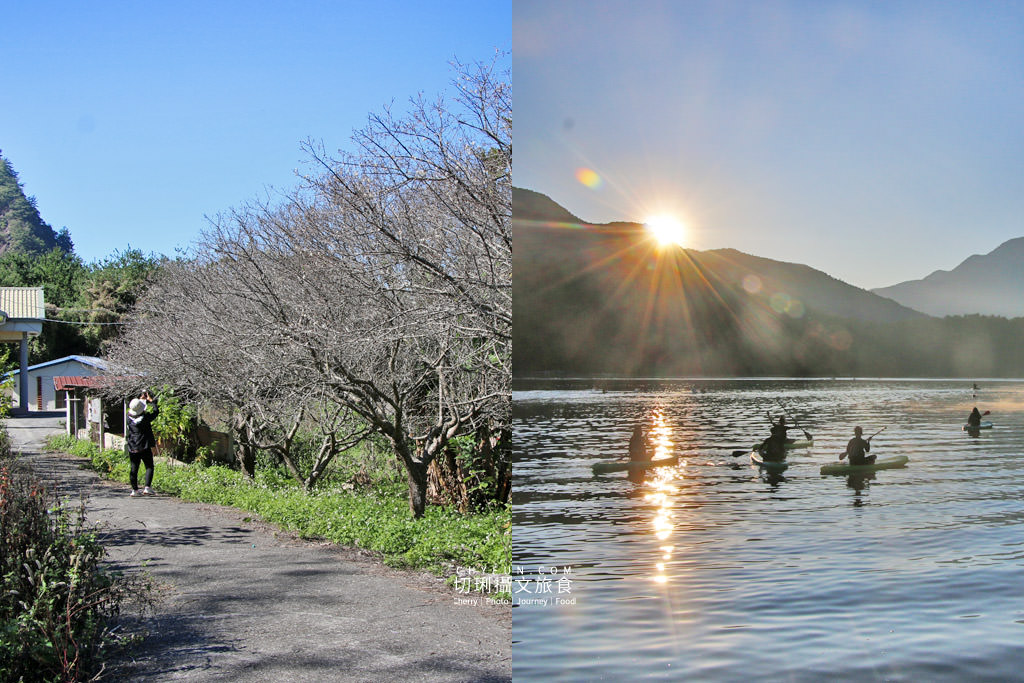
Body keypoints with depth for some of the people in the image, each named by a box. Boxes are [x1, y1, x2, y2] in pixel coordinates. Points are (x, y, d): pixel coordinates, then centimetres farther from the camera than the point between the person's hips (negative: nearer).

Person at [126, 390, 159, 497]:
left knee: (134, 468, 9)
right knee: (149, 467, 3)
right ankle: (147, 488, -8)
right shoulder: (145, 418, -15)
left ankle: (135, 490, 11)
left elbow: (130, 407, 18)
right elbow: (156, 411, -1)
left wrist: (140, 399, 22)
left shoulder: (129, 417, -3)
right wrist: (151, 401, 10)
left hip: (132, 447, 4)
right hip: (144, 447, -4)